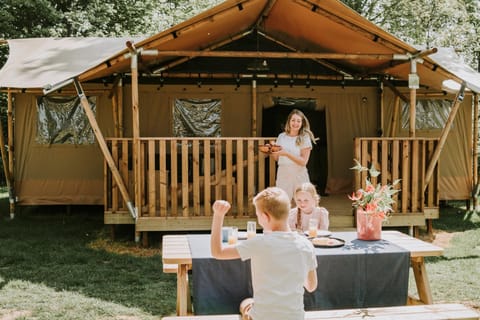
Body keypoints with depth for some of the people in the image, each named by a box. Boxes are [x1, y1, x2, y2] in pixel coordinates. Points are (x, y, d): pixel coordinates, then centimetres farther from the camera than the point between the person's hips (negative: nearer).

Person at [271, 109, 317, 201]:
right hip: (283, 174, 2)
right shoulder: (281, 136, 6)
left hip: (299, 175, -2)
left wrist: (286, 153, -20)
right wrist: (272, 151, -8)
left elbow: (303, 161, -11)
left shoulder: (305, 138, -4)